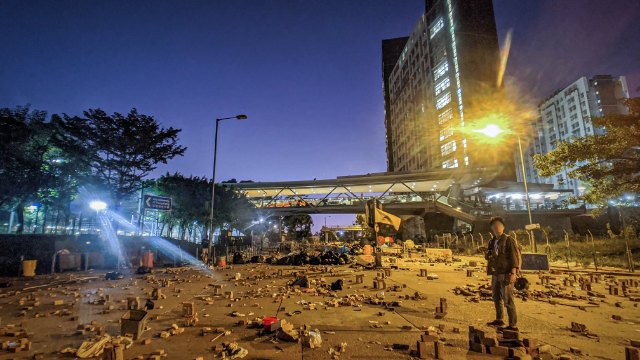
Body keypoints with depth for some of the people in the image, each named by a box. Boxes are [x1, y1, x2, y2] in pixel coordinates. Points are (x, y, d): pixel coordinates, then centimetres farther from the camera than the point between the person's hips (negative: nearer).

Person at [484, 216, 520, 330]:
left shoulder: (509, 240, -8)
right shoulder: (492, 241, 13)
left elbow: (514, 258, -14)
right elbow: (488, 256, 23)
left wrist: (513, 273, -22)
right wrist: (488, 254, -1)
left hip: (506, 275, -8)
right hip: (496, 274, 8)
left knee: (507, 299, -7)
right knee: (496, 297, 17)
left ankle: (513, 325, 0)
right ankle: (499, 320, 32)